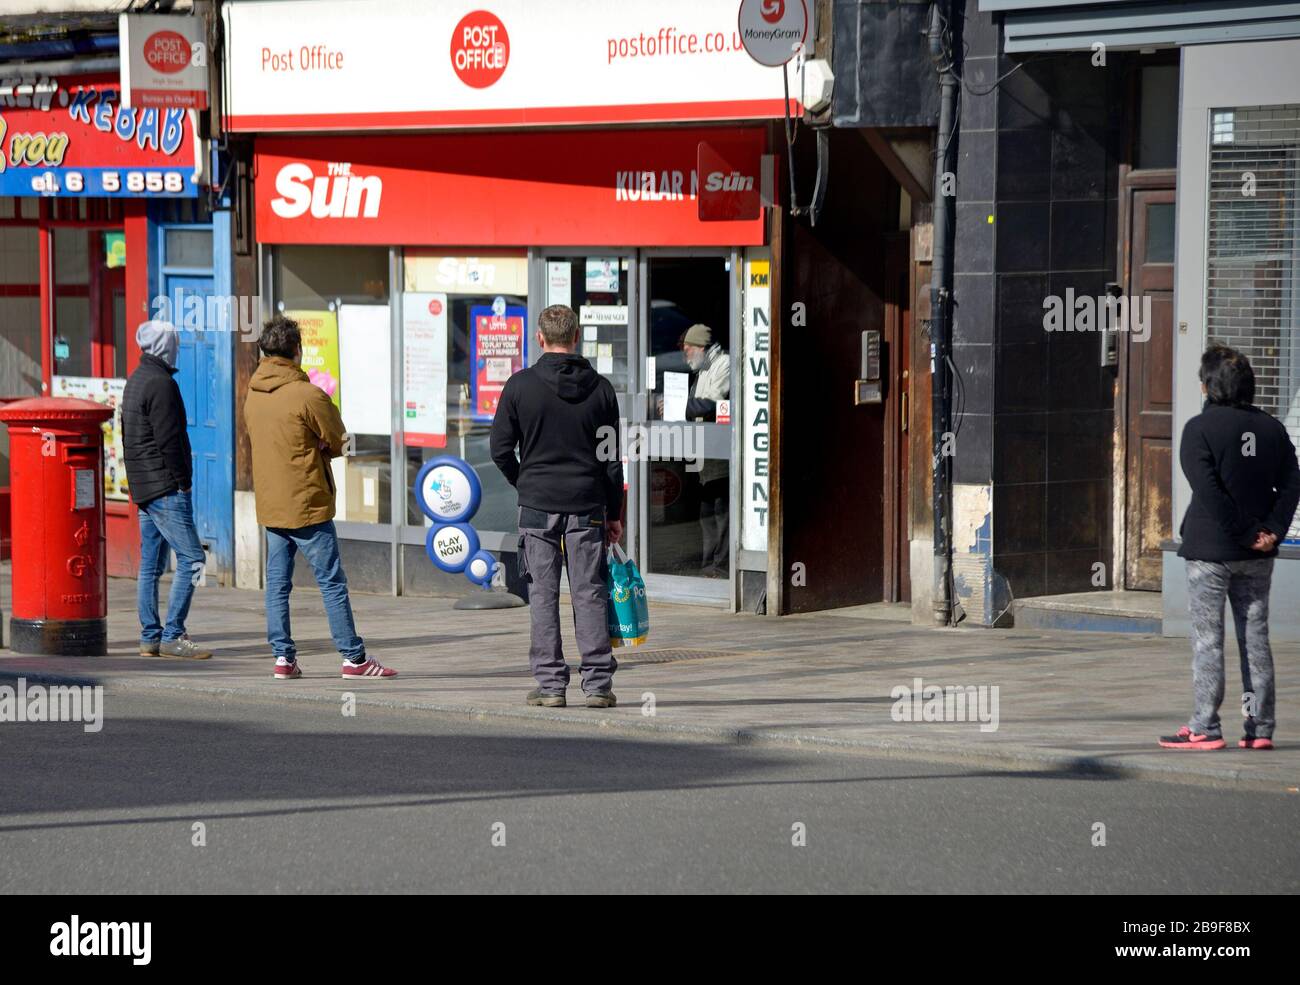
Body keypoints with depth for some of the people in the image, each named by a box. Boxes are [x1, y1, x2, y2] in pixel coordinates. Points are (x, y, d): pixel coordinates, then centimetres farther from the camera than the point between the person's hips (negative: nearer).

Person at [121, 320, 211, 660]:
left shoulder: (135, 380, 17)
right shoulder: (161, 383, -14)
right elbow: (169, 440, -18)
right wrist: (182, 482, -13)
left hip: (143, 487, 10)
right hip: (165, 487, -10)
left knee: (151, 564, 11)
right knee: (191, 559, -9)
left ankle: (151, 637, 12)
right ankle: (172, 635, -11)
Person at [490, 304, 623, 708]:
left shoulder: (521, 385, -4)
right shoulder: (600, 388, 2)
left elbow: (501, 449, -2)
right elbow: (611, 457, 5)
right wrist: (614, 514, 11)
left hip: (537, 506, -1)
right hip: (587, 507, 1)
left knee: (543, 594, 3)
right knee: (589, 593, 5)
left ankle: (550, 684, 2)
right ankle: (598, 683, 2)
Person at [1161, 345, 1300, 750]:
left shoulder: (1200, 429, -10)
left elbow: (1209, 493, -18)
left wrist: (1246, 534, -13)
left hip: (1210, 550, -5)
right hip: (1257, 558, 5)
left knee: (1207, 639, 0)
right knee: (1255, 637, 9)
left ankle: (1205, 728, -1)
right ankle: (1260, 728, 10)